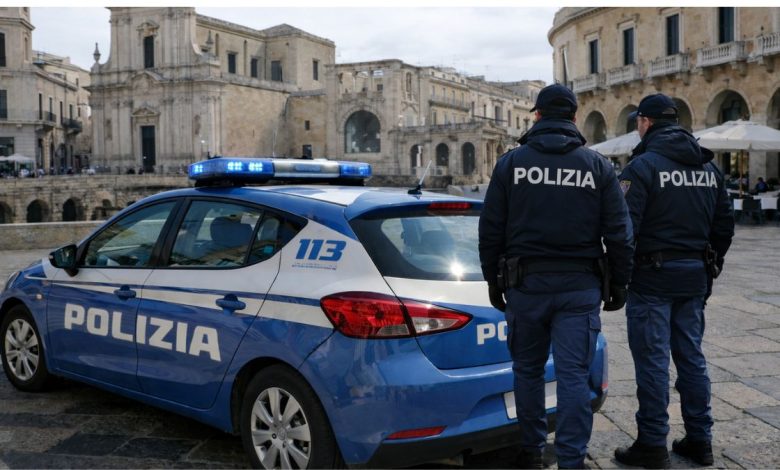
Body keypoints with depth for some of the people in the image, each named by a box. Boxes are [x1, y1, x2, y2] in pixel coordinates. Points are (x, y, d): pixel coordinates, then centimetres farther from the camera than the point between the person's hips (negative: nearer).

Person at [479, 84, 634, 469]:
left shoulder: (511, 163, 1)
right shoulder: (597, 166, 2)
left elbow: (490, 230, 2)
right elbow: (619, 233, 1)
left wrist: (493, 279, 12)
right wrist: (619, 283, 10)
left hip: (525, 283, 1)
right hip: (579, 286, 0)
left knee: (528, 370, 14)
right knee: (573, 374, 2)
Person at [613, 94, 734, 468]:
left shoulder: (643, 165, -12)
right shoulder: (708, 166, 10)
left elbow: (625, 227, -17)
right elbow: (724, 224, 14)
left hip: (653, 278, -7)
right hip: (694, 277, 7)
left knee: (652, 361, -1)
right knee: (691, 357, 14)